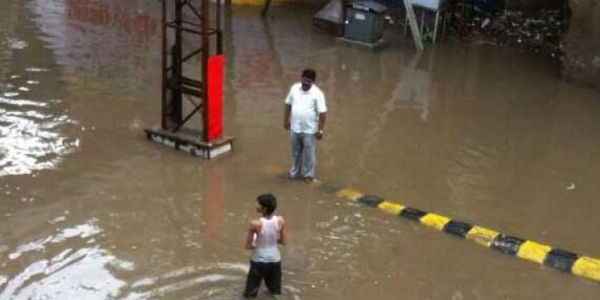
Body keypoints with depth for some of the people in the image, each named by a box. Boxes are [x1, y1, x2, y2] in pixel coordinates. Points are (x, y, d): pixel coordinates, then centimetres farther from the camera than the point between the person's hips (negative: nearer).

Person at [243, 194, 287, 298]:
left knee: (250, 294, 11)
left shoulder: (255, 224, -22)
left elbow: (248, 246, -12)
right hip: (275, 260, 3)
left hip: (259, 260, -3)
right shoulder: (280, 221, -13)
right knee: (276, 292, 20)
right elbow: (283, 242, -2)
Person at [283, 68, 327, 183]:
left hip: (309, 130, -4)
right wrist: (286, 120, 10)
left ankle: (309, 175, 26)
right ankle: (295, 172, 36)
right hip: (295, 128, 4)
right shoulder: (294, 88, -3)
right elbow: (288, 105, 9)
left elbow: (322, 113, -16)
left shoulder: (317, 93, -17)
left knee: (309, 153, 10)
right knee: (296, 152, 19)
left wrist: (320, 130, -16)